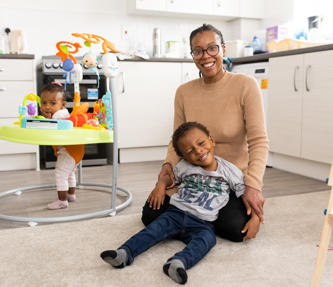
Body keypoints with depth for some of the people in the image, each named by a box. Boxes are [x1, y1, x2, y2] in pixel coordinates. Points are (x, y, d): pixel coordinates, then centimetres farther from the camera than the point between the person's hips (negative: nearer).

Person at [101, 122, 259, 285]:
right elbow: (169, 176, 28)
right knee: (155, 229, -23)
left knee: (207, 238, -34)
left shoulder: (229, 170, 6)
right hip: (176, 213, 2)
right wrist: (161, 183, 6)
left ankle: (179, 262, -57)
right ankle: (125, 253, -37)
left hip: (202, 223, -2)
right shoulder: (184, 167, 11)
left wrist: (255, 217, -5)